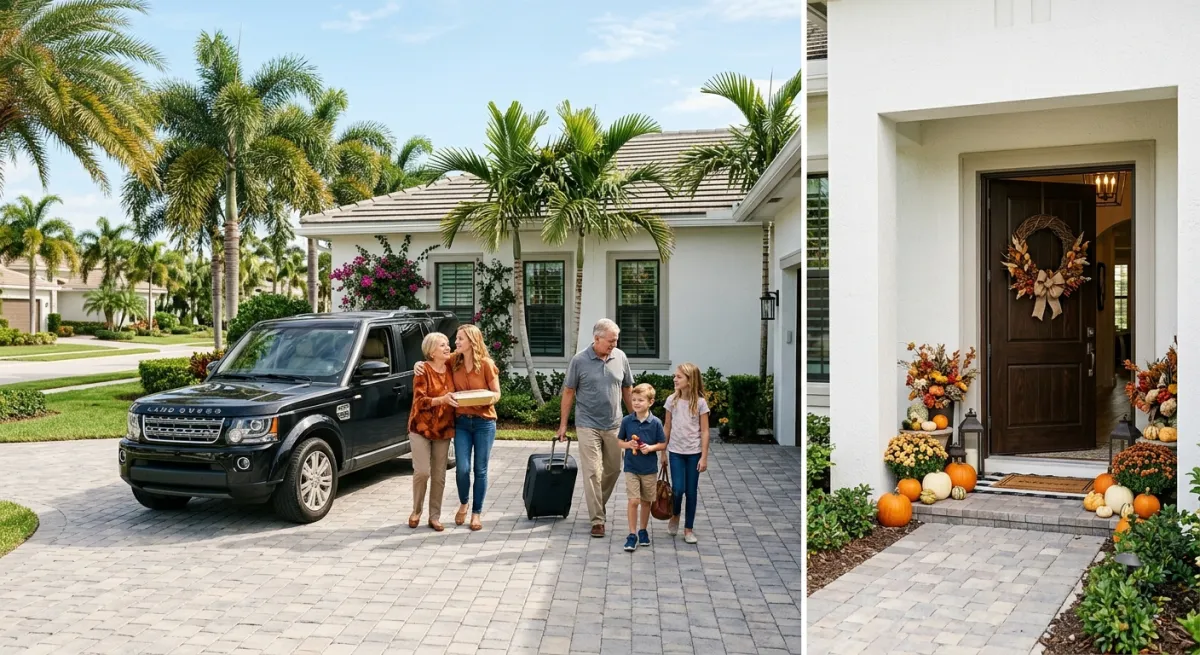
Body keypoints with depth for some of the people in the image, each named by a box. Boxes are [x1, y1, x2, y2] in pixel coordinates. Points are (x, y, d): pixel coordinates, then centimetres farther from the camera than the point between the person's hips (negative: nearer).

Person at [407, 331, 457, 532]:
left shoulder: (451, 368, 5)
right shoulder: (423, 370, -9)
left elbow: (455, 395, 18)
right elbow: (419, 401, -16)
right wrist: (442, 399, -28)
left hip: (444, 429, 4)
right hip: (421, 427, -4)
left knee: (439, 476, 4)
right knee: (422, 472, -10)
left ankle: (435, 516, 14)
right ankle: (416, 512, 13)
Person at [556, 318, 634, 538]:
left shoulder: (620, 358, 0)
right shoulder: (579, 361, -9)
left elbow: (627, 389, 10)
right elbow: (569, 392, -2)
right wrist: (563, 424, -1)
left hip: (613, 425, 4)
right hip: (588, 426, -4)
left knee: (613, 469, 13)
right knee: (592, 473, -5)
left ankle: (599, 505, 35)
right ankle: (597, 520, -1)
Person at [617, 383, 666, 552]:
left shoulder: (655, 422, -9)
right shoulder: (627, 421, -6)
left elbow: (663, 444, 0)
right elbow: (619, 441, 5)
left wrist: (651, 447, -18)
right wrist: (628, 445, -14)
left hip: (649, 469, 1)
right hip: (631, 468, -1)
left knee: (646, 501, 13)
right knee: (633, 501, -7)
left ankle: (643, 530, 31)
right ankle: (632, 535, 2)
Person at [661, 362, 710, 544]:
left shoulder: (700, 402, -7)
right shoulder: (672, 400, 0)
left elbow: (704, 431, -5)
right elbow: (667, 427, 7)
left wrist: (704, 457, -8)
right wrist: (663, 451, 7)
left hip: (694, 452, -1)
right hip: (676, 451, 1)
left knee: (691, 491, 4)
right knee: (678, 488, -8)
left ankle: (688, 529, 16)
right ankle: (674, 516, 22)